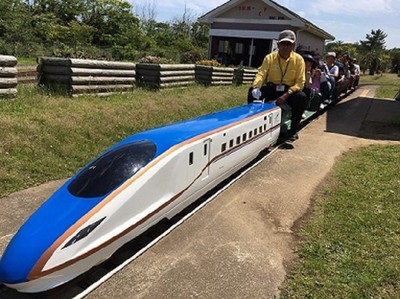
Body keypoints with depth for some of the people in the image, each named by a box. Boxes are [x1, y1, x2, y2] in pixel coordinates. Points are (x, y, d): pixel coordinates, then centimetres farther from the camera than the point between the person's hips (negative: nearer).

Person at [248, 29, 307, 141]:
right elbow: (261, 73, -18)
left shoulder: (298, 59, -8)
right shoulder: (270, 57, -6)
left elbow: (300, 82, -12)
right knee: (252, 91, -24)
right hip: (272, 88, 1)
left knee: (302, 97, -33)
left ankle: (293, 130, -15)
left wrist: (286, 95, -27)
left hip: (290, 90, -1)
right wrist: (256, 87, -41)